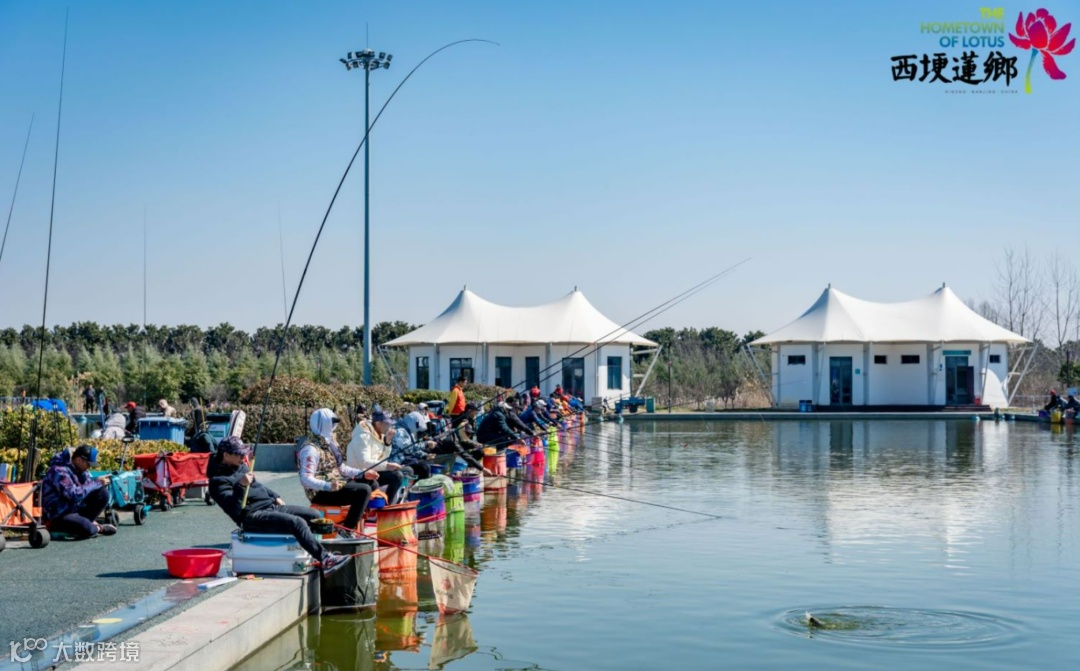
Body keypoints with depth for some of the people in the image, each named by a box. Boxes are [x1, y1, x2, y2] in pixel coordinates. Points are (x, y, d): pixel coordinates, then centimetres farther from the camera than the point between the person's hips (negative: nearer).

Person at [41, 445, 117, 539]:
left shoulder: (79, 468, 5)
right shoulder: (59, 470, -22)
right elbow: (74, 494, -30)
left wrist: (100, 482, -13)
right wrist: (97, 483, -25)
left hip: (75, 508, 8)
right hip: (57, 516, -8)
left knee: (103, 493, -7)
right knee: (87, 529, -33)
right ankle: (97, 528, 2)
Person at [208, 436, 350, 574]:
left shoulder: (240, 467, 17)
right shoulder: (218, 481, -11)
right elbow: (233, 509, -22)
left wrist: (275, 496, 24)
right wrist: (241, 486, -33)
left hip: (271, 506, 10)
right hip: (252, 517, -10)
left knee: (315, 516, 0)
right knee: (297, 522, -29)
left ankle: (323, 553, 3)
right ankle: (325, 559, -30)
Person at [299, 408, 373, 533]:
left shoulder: (329, 442, 11)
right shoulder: (311, 448, -19)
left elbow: (341, 468, 18)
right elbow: (306, 479, -26)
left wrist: (363, 474, 6)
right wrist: (328, 486, -40)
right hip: (321, 493, -10)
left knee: (369, 480, 17)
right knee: (363, 490, -25)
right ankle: (347, 530, -23)